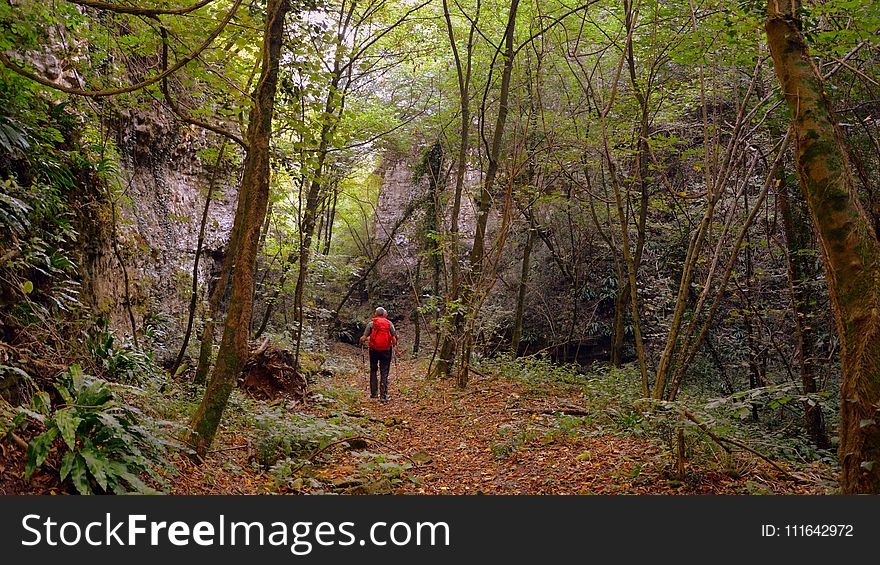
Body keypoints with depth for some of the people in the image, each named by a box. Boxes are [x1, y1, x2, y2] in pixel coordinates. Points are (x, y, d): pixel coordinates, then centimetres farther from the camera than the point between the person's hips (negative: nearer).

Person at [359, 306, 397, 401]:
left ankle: (373, 393, 17)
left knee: (373, 371, 16)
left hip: (374, 350, 0)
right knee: (384, 373, 4)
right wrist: (394, 344, 18)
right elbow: (394, 339, -3)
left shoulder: (371, 324, -2)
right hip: (386, 351, 0)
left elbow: (363, 338, -7)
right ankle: (384, 395, 0)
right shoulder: (389, 323, 1)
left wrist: (361, 342, 15)